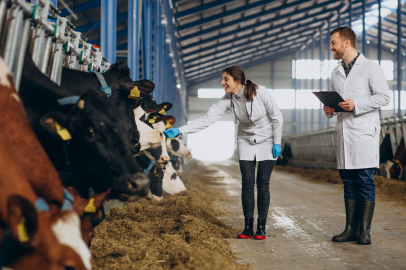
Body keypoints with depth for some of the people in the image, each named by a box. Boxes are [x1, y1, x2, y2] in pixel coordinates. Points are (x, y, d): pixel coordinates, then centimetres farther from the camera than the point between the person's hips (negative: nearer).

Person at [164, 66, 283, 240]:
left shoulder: (260, 92, -24)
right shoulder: (227, 100, -15)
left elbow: (277, 117, -13)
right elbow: (206, 119, -21)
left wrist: (277, 142, -12)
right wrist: (179, 131, -30)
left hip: (267, 142, -3)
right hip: (246, 142, 3)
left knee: (262, 185, -6)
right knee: (247, 184, -3)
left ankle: (261, 228, 1)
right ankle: (248, 227, 3)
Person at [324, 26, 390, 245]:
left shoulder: (370, 68, -1)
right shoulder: (336, 73, 18)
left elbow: (384, 97, -8)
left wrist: (356, 104, -17)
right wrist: (330, 110, 4)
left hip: (364, 134, -6)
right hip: (343, 135, 6)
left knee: (365, 182, -5)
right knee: (348, 183, 7)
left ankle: (364, 231, -1)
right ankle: (351, 229, 12)